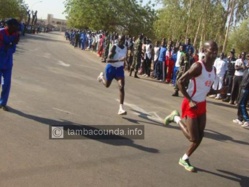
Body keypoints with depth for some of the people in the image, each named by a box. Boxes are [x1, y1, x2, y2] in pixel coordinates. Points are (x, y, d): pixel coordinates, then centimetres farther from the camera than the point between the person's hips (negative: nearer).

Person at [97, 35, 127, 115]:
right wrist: (119, 60, -41)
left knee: (121, 87, -16)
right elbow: (108, 60, -29)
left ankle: (121, 108, -20)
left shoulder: (125, 49, -2)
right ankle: (102, 76, 55)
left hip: (119, 69, 3)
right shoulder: (114, 47, -20)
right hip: (111, 67, -3)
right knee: (107, 85, 18)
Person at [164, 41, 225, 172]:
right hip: (191, 105, -8)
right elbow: (180, 82, -22)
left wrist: (219, 91, -4)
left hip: (202, 105, 8)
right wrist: (190, 101, -23)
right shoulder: (198, 66, -20)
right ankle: (176, 118, 18)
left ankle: (184, 159, 26)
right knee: (194, 138, -4)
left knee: (200, 136, 9)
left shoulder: (213, 69, 6)